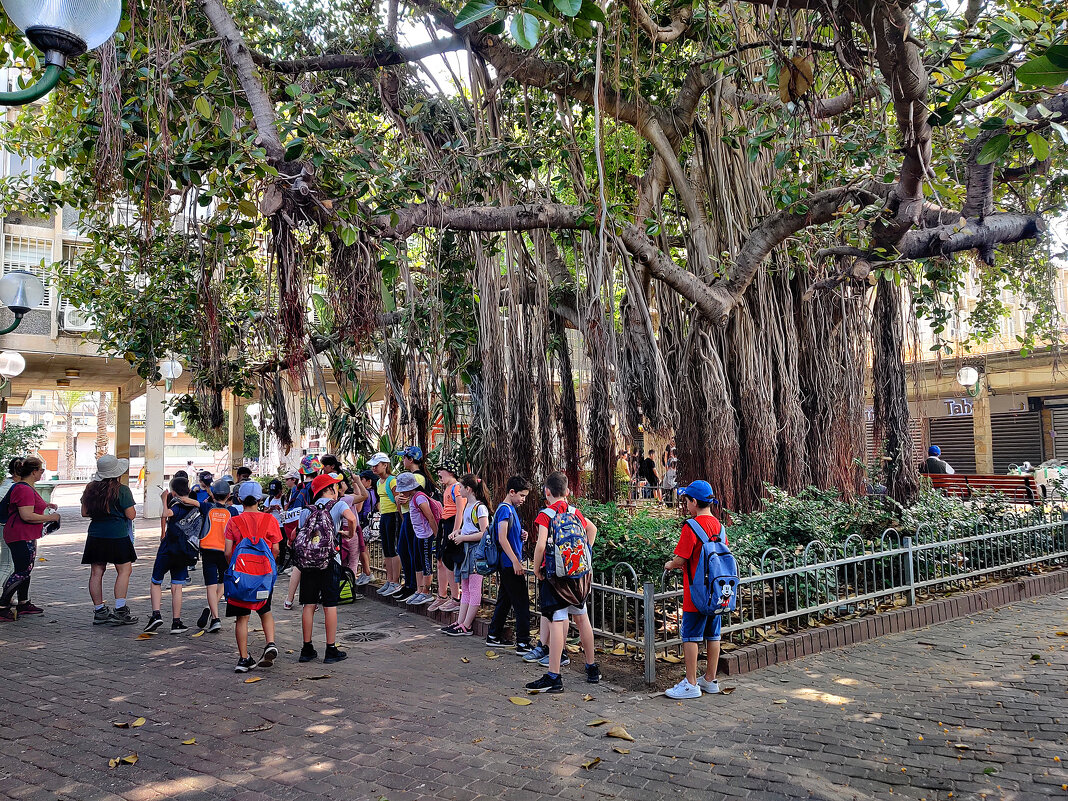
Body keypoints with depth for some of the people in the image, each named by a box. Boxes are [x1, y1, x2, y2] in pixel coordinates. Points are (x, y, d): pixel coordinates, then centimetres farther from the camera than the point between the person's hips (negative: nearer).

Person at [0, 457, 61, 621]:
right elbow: (27, 516, -26)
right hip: (21, 537, -11)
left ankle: (23, 604, 26)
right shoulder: (24, 489, -19)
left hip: (27, 537, 11)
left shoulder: (26, 487, 15)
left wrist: (44, 507, 19)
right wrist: (50, 517, -17)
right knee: (21, 572, -9)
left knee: (26, 570, 17)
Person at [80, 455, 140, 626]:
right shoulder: (122, 490, -11)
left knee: (96, 573, 9)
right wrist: (132, 509, 10)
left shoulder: (90, 489, 5)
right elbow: (131, 515, -10)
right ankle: (120, 611, -2)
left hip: (95, 536, 5)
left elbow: (84, 513, 10)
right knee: (124, 570, 3)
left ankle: (99, 611, 14)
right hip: (117, 536, -5)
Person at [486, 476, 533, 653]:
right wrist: (516, 562, -23)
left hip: (507, 565, 10)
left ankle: (494, 636, 25)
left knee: (505, 600, 16)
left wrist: (522, 535, 7)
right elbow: (502, 539, -22)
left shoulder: (512, 509, 16)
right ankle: (523, 643, -5)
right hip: (510, 565, -10)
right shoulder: (505, 509, -14)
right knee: (522, 603, -7)